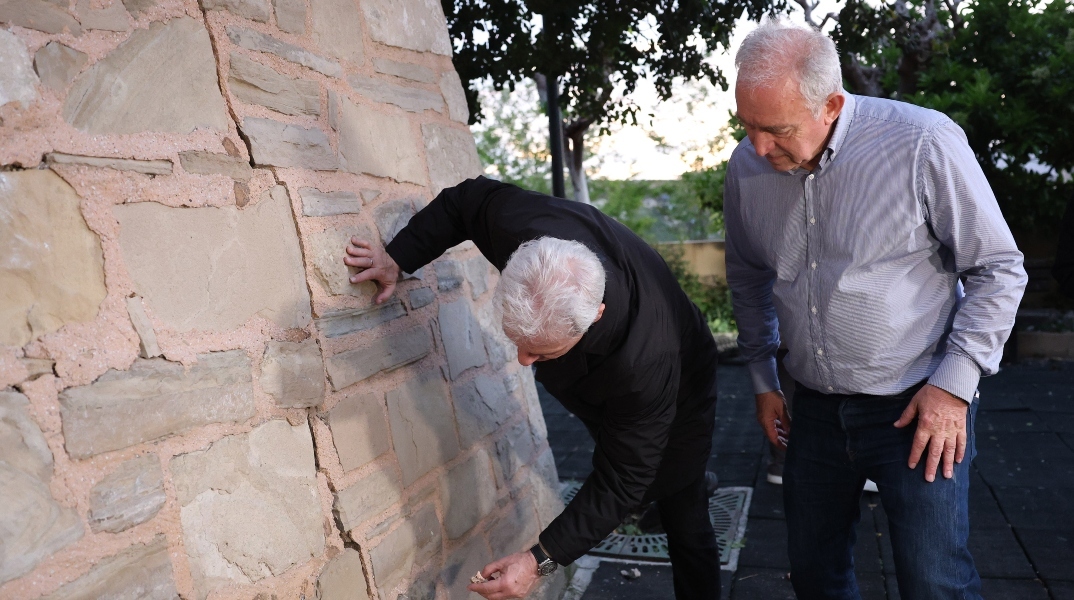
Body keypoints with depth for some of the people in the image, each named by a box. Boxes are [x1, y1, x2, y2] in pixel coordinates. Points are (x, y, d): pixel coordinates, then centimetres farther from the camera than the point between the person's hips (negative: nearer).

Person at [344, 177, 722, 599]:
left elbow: (620, 481, -35)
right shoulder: (527, 228, -37)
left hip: (675, 395, -4)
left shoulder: (646, 363, -48)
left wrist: (541, 560, -38)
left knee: (684, 522, 4)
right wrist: (397, 259, -19)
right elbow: (466, 199, -14)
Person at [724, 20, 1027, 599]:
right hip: (815, 408, 5)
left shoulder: (924, 144, -18)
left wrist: (955, 382, -14)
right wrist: (762, 377, 14)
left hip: (919, 406, -4)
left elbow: (998, 268, -8)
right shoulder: (746, 166, -4)